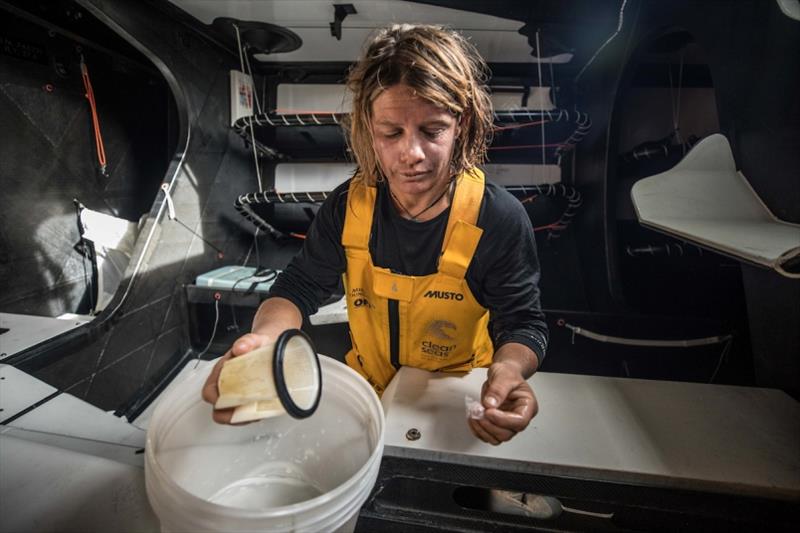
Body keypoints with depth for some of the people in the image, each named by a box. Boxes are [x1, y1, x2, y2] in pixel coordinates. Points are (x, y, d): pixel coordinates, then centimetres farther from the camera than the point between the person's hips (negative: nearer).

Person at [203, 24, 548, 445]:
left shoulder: (500, 220, -20)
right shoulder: (347, 205, -11)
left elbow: (522, 322, -12)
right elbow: (298, 287, -6)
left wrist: (509, 369, -36)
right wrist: (263, 338, -28)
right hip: (367, 390, 2)